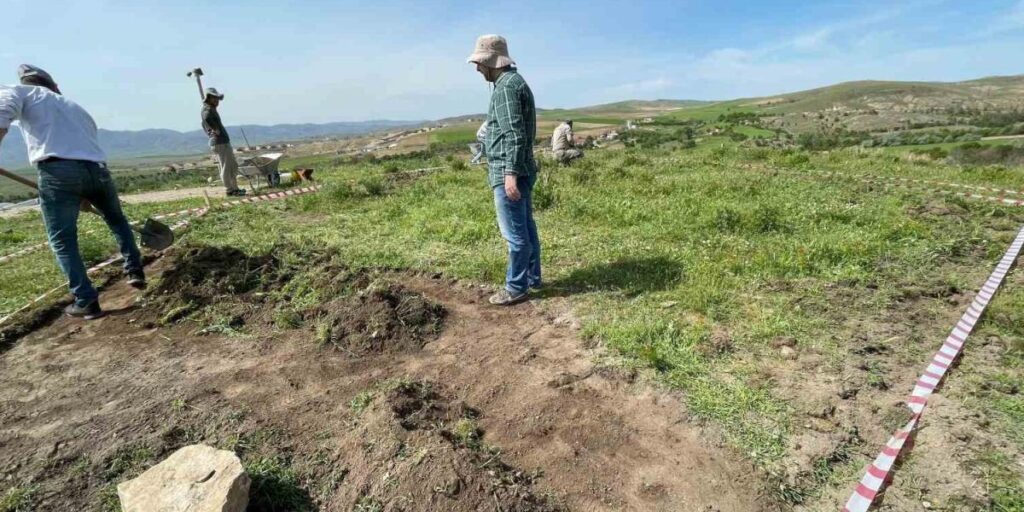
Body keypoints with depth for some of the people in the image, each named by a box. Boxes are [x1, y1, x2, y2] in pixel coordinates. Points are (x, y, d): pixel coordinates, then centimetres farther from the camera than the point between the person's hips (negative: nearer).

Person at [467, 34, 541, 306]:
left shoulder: (506, 85, -13)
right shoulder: (515, 81, 19)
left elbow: (514, 134, -23)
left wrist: (510, 173, -26)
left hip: (508, 172, -11)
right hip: (520, 170, 11)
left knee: (515, 233, -3)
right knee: (526, 228, 15)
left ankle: (516, 287, 7)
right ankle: (532, 277, 26)